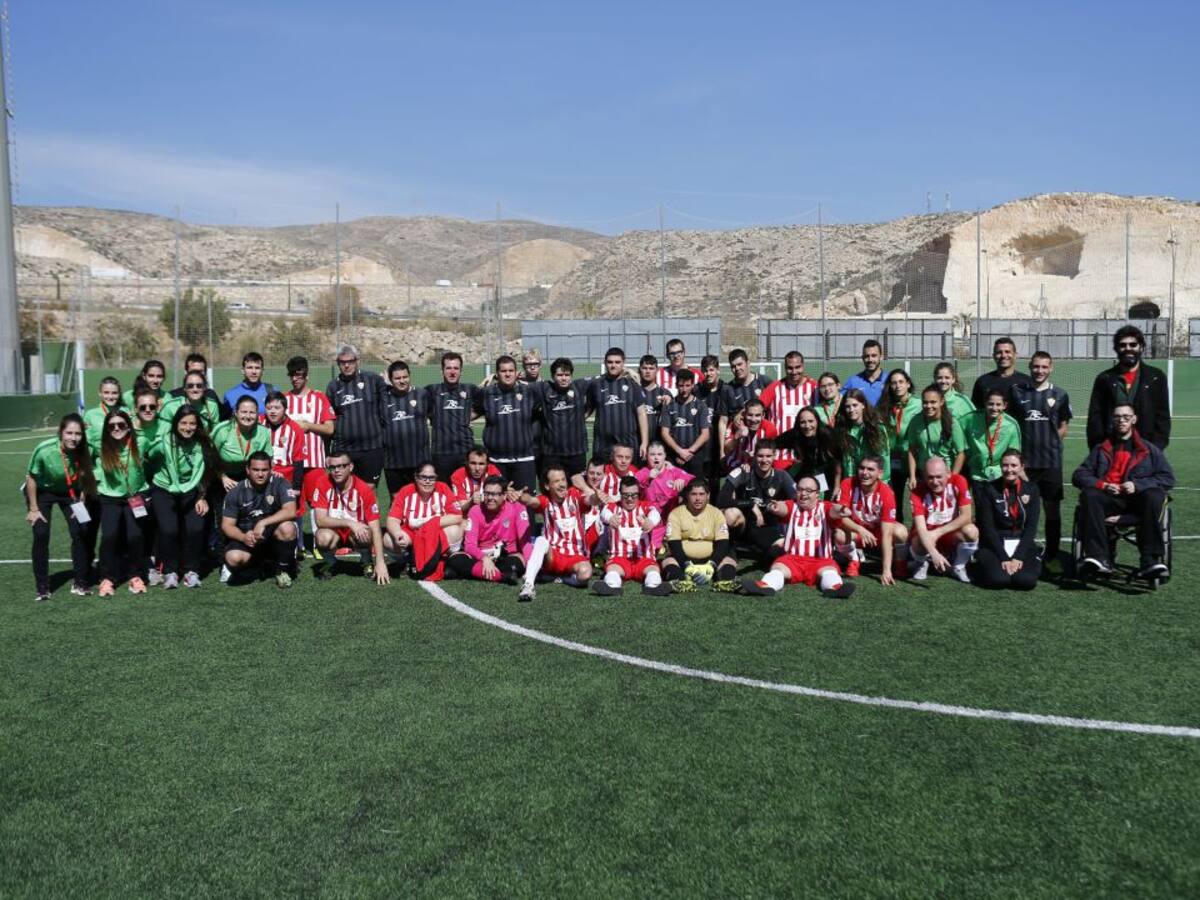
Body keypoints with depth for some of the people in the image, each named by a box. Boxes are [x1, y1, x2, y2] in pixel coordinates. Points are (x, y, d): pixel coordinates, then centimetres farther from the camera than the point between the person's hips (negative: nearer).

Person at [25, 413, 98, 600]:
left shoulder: (83, 451, -27)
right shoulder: (44, 450, -33)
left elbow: (85, 477, -7)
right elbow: (31, 478, -17)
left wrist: (82, 502, -6)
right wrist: (33, 509, -12)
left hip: (69, 492, 2)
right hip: (42, 492, -2)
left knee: (80, 532, -6)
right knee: (41, 534, -13)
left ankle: (80, 583, 9)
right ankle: (42, 587, -1)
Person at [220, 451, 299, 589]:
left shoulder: (279, 483, -9)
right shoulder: (236, 492, -4)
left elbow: (291, 511, -21)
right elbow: (227, 525, -3)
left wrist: (263, 523, -31)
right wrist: (243, 537, -24)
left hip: (273, 536, 0)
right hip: (245, 536, 0)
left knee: (287, 528, -33)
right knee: (234, 558, -32)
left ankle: (282, 570, -7)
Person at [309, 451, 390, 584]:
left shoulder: (364, 489, -19)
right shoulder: (322, 483, -17)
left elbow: (375, 528, -20)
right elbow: (320, 520, -22)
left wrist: (380, 562, -29)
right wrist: (349, 523, -37)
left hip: (356, 533, 0)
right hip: (333, 531, 0)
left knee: (365, 533, -34)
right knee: (323, 537, -34)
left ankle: (367, 563, 0)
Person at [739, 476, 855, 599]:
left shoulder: (824, 507, 12)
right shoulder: (792, 506, 13)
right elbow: (783, 507, -12)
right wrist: (776, 507, -39)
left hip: (821, 560, 0)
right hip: (792, 558, 1)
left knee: (829, 569, -31)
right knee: (778, 567, -28)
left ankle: (835, 587, -62)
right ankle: (766, 585, -58)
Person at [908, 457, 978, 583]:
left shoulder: (958, 481, -18)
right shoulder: (918, 493, -22)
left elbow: (966, 516, -22)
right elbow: (920, 528, -31)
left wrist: (938, 532, -29)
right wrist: (934, 553, -47)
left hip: (951, 535, 1)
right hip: (928, 534, -1)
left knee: (971, 531, -29)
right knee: (918, 543, -35)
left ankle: (958, 566, 1)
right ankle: (922, 565, 5)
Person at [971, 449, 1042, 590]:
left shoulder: (1031, 490, 4)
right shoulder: (988, 490, -3)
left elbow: (1031, 527, -2)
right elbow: (987, 527, -8)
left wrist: (1018, 557, -13)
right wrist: (1004, 558, -16)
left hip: (1023, 545, 2)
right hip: (994, 545, -2)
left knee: (1026, 580, -25)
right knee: (999, 579, -27)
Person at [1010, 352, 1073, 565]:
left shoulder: (1059, 395, 5)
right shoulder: (1017, 392, 6)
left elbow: (1063, 426, 11)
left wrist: (1049, 443, -1)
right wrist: (1017, 448, 1)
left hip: (1051, 461, 0)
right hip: (1024, 461, 0)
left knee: (1052, 508, 5)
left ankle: (1051, 555, 14)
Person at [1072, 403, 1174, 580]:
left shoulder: (1149, 449, 20)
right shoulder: (1101, 449, 22)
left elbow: (1168, 478, 8)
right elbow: (1079, 475, 12)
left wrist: (1138, 485, -8)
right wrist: (1103, 485, -8)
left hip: (1137, 499, -1)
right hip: (1108, 498, 1)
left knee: (1153, 496, -35)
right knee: (1089, 495, -32)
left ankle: (1150, 560, -39)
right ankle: (1098, 557, -43)